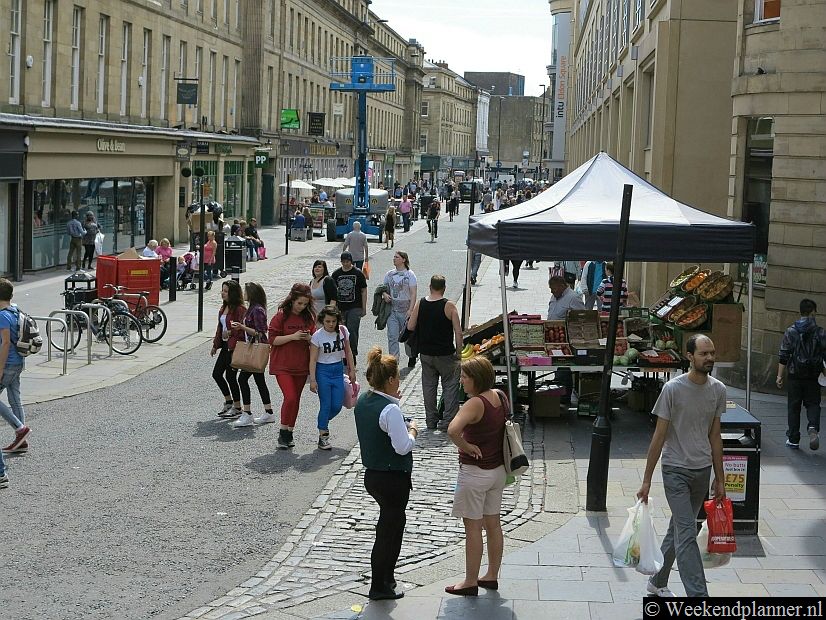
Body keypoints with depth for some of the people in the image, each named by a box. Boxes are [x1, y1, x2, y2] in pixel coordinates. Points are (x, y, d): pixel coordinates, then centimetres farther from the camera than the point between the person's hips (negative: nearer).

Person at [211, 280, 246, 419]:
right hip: (225, 346, 9)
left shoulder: (240, 309, -16)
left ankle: (237, 407, 11)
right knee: (216, 373, 11)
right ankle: (228, 401, 27)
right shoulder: (224, 308, 12)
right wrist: (215, 345, 20)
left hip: (234, 346, -9)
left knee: (230, 376, -3)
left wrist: (230, 332, -23)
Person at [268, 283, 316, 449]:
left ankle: (289, 432, 22)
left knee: (296, 399, 10)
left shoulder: (309, 317, 6)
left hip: (301, 365, 5)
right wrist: (292, 337, -19)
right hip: (282, 365, -5)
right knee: (290, 397, -15)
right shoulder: (281, 316, -6)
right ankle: (283, 432, 0)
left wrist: (308, 338, -9)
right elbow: (272, 339, -9)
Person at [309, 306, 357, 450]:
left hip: (338, 369, 4)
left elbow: (348, 351, 9)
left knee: (337, 405, 3)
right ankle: (323, 436, 7)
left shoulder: (343, 331, -3)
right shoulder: (317, 336, -13)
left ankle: (323, 423, 32)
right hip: (323, 370, -4)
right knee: (325, 405, -4)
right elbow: (313, 360, -12)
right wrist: (312, 380, -15)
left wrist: (352, 370, 10)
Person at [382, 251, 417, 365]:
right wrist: (385, 295, -6)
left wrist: (410, 310, -17)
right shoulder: (389, 274, 7)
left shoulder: (409, 274, -5)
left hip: (405, 310, -3)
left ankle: (411, 356, 31)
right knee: (392, 336, -4)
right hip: (392, 310, 3)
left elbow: (413, 294, -9)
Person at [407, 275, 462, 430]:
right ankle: (450, 420, 4)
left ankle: (431, 420, 17)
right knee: (450, 385, 8)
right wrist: (459, 352, -1)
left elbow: (410, 327, 1)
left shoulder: (420, 304, -3)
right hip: (445, 354, -3)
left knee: (428, 386, 13)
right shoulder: (449, 306, -11)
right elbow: (458, 332, -11)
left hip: (425, 353, 3)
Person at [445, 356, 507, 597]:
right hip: (498, 469, 8)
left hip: (475, 472, -8)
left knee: (472, 528, 3)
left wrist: (465, 446, -22)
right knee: (493, 524, 16)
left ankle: (470, 582, 12)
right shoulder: (500, 396, 1)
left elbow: (453, 430, -39)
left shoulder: (475, 404, -24)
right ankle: (492, 576, 27)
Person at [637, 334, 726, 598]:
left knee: (678, 529, 16)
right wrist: (647, 480, -8)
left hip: (703, 470, 6)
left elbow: (715, 437, 11)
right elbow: (659, 436, -10)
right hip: (676, 470, -6)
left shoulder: (718, 390, 2)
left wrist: (720, 479, 13)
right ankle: (699, 596, -14)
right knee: (687, 534, -11)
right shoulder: (673, 389, -14)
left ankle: (657, 582, 33)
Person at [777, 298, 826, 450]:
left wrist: (780, 375, 1)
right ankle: (813, 427, -16)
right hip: (813, 377, 0)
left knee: (793, 407, 9)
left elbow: (783, 357, -5)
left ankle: (793, 439, 13)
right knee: (813, 404, 12)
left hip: (795, 376, 0)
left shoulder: (791, 331, -4)